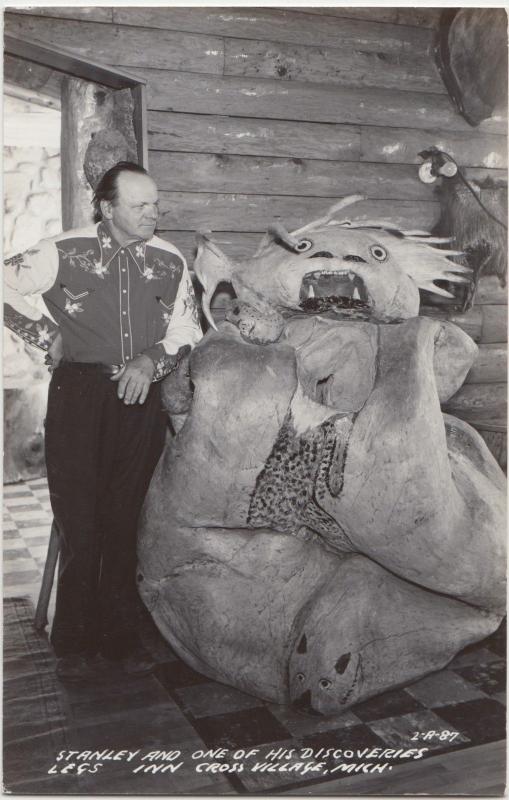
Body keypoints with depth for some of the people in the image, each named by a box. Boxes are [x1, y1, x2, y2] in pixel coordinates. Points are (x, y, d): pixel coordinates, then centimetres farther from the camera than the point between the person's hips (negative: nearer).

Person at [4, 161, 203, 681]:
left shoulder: (170, 262, 7)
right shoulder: (64, 253, -1)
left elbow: (187, 330, 11)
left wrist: (151, 359, -7)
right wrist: (46, 334, 3)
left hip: (141, 396, 3)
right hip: (79, 392, -2)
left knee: (125, 521, 8)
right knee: (80, 524, -2)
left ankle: (119, 635, 20)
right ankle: (74, 644, 12)